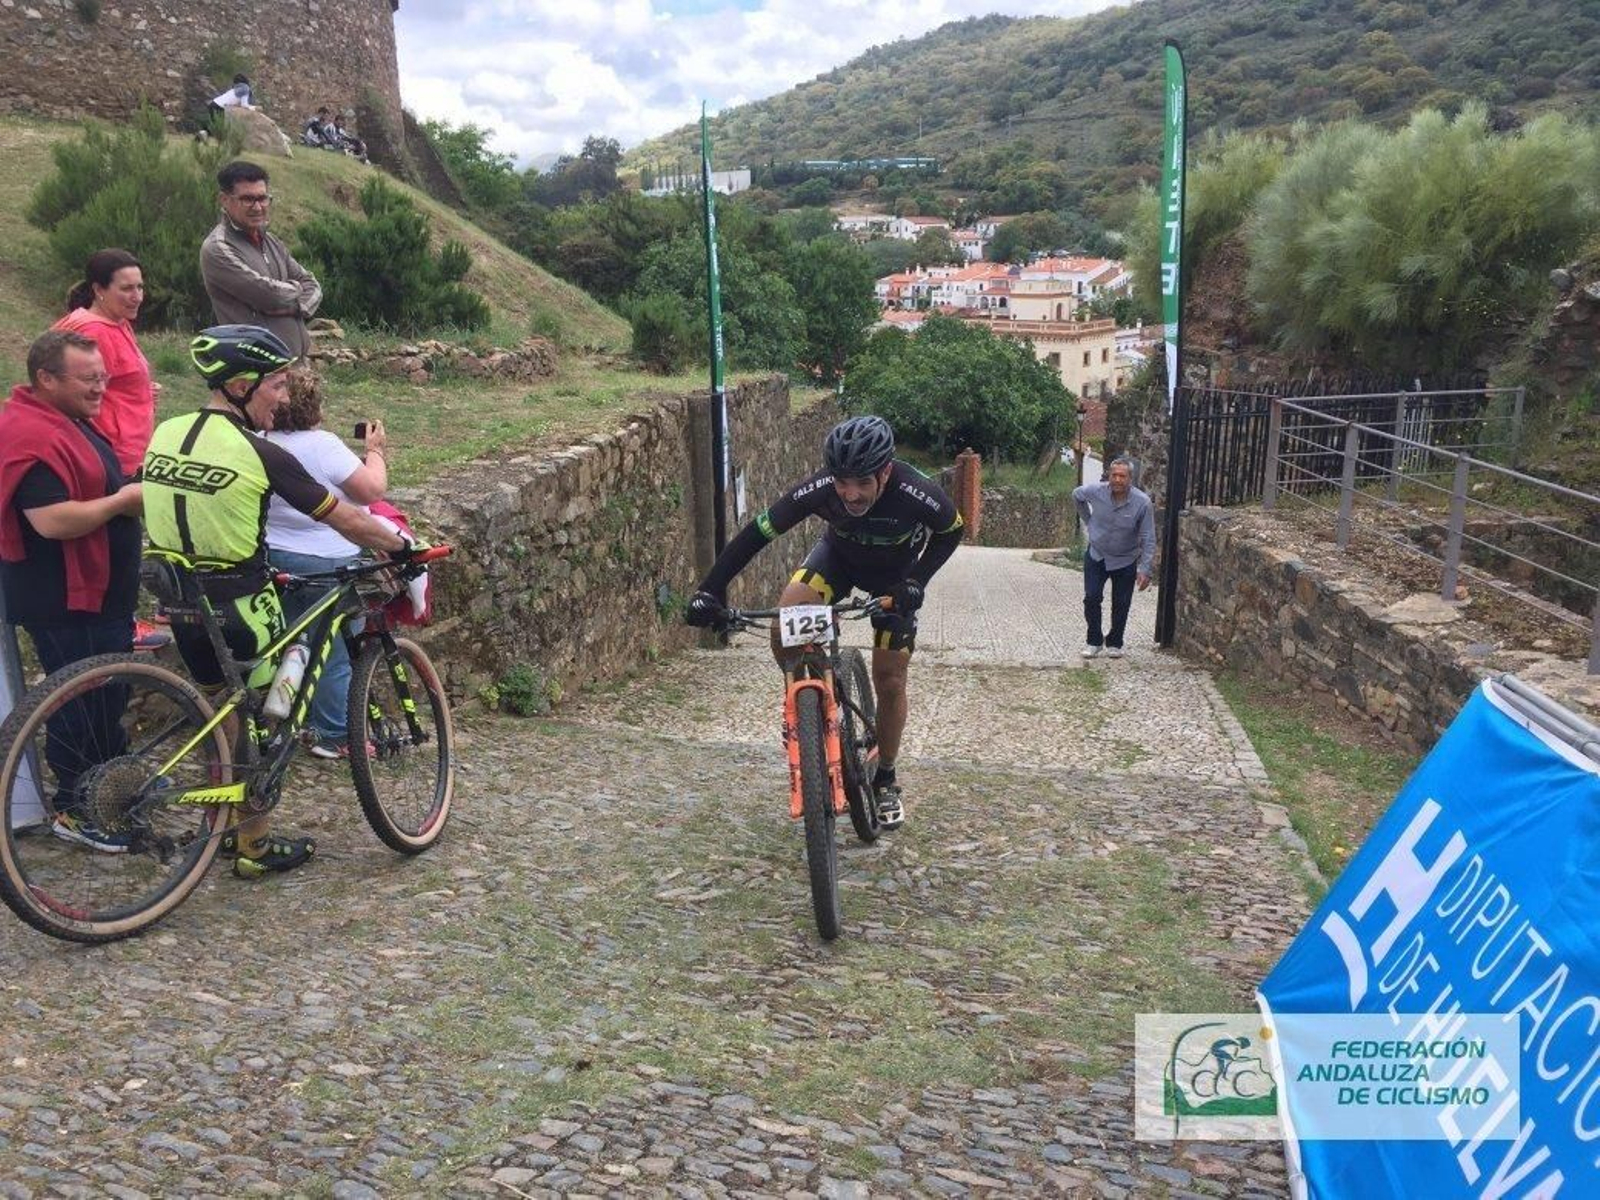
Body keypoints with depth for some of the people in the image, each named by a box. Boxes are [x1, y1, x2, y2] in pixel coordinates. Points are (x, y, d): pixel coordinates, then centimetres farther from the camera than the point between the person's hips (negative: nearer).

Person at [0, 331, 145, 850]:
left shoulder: (70, 419, 11)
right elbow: (53, 520, -31)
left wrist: (129, 492, 7)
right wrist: (123, 501, -21)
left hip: (100, 589, 11)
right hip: (64, 598, -11)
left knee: (112, 687, 21)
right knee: (81, 700, -1)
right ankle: (73, 809, 12)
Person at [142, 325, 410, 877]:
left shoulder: (165, 433, 2)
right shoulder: (260, 454, -17)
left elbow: (160, 508, 15)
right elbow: (347, 521, -13)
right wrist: (403, 543, 2)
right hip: (239, 607, -7)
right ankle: (254, 846, 18)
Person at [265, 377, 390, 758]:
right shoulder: (322, 445, -17)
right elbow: (373, 489, -19)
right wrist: (375, 450, -3)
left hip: (274, 557, 8)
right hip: (327, 562, -8)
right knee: (338, 652, 2)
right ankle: (335, 736, 7)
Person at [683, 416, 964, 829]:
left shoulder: (918, 494, -38)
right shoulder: (817, 489, -36)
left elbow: (952, 532, -16)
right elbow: (758, 532, -27)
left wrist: (916, 582, -28)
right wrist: (710, 589, -33)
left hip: (894, 574, -1)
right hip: (839, 554, 1)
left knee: (889, 682, -2)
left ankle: (885, 780, 21)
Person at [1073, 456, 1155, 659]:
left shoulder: (1143, 503, -22)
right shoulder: (1095, 491, -18)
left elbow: (1148, 540, -16)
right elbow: (1076, 495, 7)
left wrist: (1145, 570, -21)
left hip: (1125, 561, -1)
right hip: (1096, 556, 1)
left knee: (1121, 604, 6)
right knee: (1092, 598, -5)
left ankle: (1114, 643, 24)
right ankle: (1094, 641, 12)